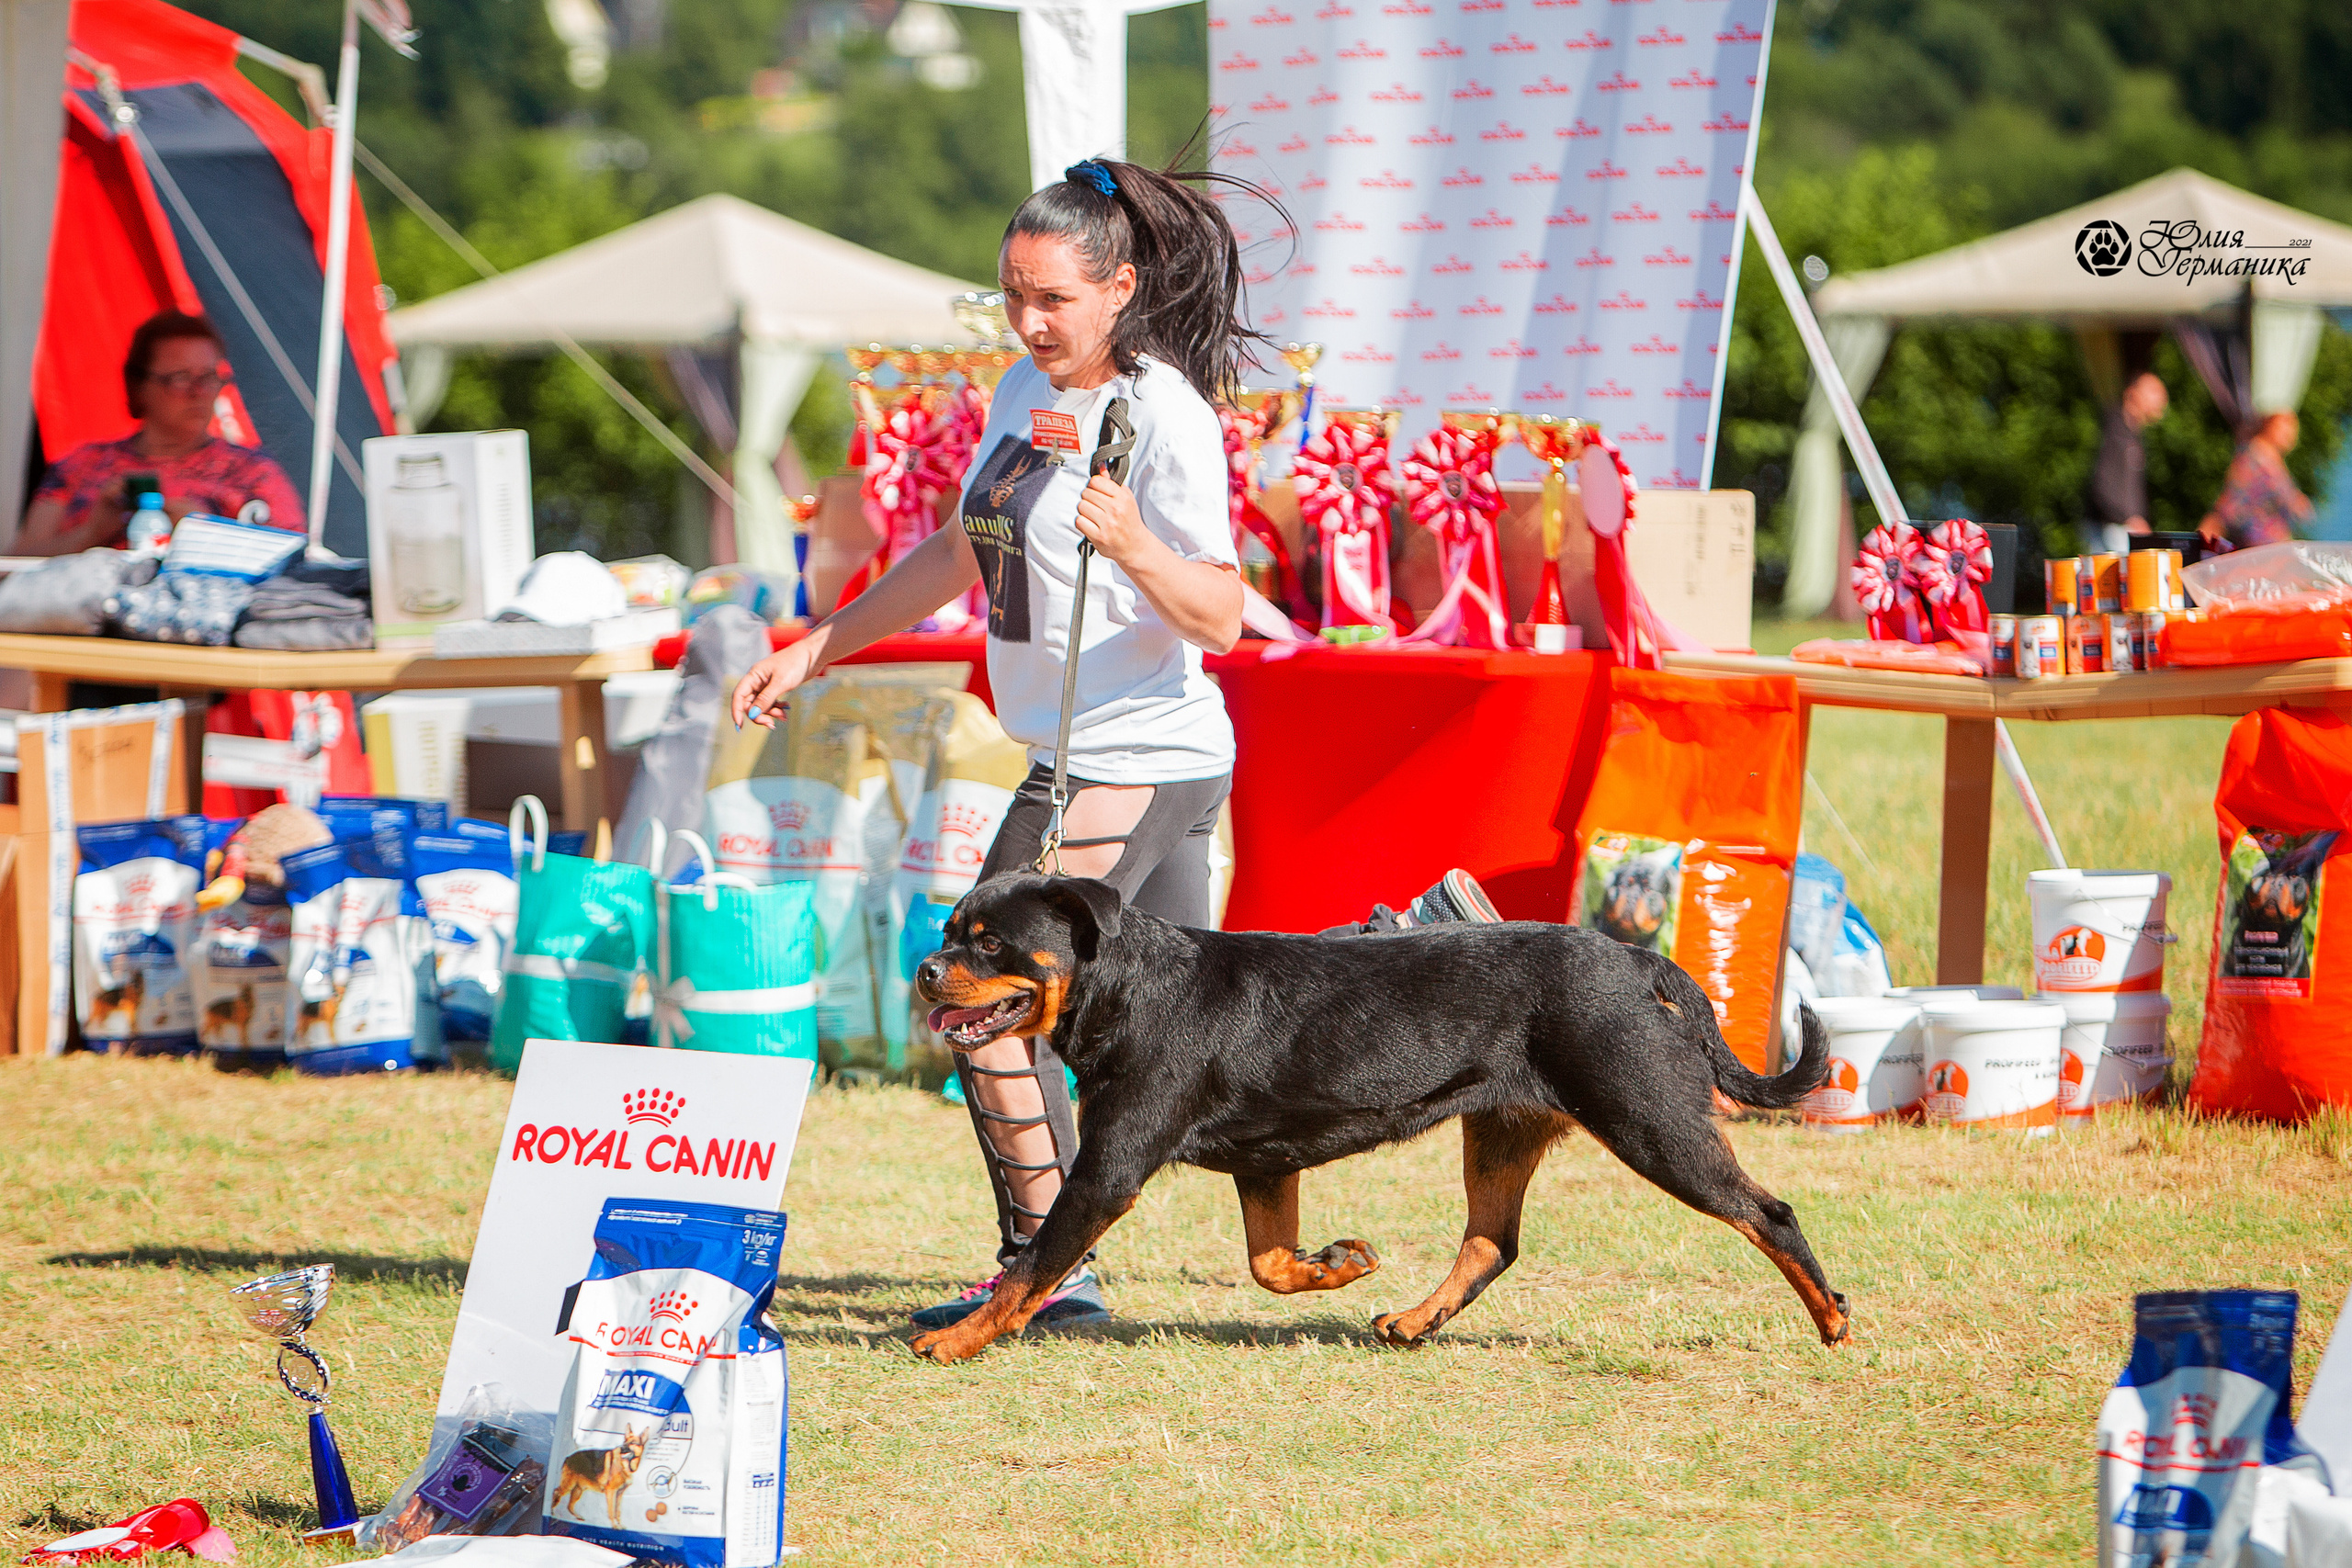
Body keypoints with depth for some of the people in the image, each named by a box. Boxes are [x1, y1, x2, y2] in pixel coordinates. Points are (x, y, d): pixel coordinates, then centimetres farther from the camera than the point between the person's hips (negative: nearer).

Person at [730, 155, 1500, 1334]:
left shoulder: (1164, 419, -17)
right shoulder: (1027, 392, 9)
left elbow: (1220, 621, -23)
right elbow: (957, 555, 22)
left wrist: (1134, 545, -41)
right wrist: (811, 654, 21)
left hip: (1131, 764, -9)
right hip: (1124, 760, 9)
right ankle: (1427, 938, 24)